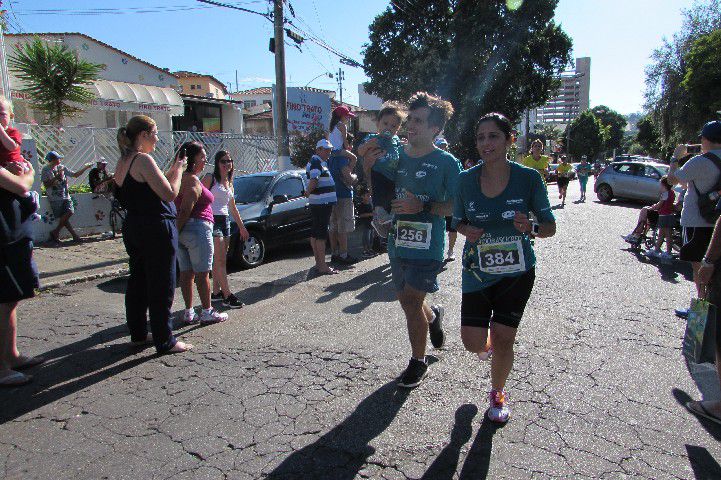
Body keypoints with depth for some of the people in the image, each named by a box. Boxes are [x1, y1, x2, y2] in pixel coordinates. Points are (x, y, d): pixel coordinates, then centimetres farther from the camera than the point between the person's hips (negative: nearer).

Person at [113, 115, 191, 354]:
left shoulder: (123, 162, 13)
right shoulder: (143, 160, -16)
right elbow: (170, 194, -19)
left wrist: (171, 171, 12)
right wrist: (178, 169, -4)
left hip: (133, 229, 10)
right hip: (156, 230, -10)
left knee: (138, 281, 17)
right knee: (161, 287, -2)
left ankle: (138, 333, 30)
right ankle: (165, 341, 5)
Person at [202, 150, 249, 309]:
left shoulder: (229, 182, 17)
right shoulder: (210, 178, -5)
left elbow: (232, 207, 22)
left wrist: (242, 226, 22)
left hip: (225, 221, 7)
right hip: (212, 220, -7)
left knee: (219, 260, 9)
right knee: (220, 260, -10)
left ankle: (216, 292, 16)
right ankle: (227, 296, -11)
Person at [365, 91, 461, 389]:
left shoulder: (447, 163, -7)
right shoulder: (397, 157, 7)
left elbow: (456, 206, -8)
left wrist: (423, 206, -21)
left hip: (427, 247, -5)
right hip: (398, 243, 6)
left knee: (410, 301, -7)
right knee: (408, 302, 15)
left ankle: (418, 362, 16)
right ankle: (433, 316, 51)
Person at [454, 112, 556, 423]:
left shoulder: (528, 178, -12)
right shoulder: (466, 180, -7)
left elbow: (550, 226, -5)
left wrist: (531, 228, -27)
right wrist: (467, 231, -16)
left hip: (517, 273, -1)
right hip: (477, 272, 2)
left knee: (503, 339, 3)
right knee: (474, 343, 0)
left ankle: (497, 392, 33)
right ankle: (487, 343, 40)